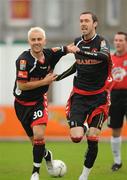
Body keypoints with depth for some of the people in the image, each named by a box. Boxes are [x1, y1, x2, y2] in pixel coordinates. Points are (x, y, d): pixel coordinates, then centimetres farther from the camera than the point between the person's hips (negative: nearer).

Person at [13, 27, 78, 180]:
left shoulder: (50, 54, -9)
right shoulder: (23, 60, -23)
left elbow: (66, 49, 9)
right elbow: (22, 86, -24)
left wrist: (70, 48, -15)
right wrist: (44, 81, -21)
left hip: (39, 101, 1)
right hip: (22, 103, -1)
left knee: (39, 135, -19)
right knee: (35, 141, 9)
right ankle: (47, 155, 43)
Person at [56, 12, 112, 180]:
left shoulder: (101, 41, -9)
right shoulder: (77, 41, 6)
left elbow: (105, 56, -34)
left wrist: (81, 52, -43)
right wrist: (60, 76, 20)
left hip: (99, 96, -3)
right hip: (79, 95, 3)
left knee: (92, 140, -4)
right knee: (76, 138, -11)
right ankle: (83, 127, 26)